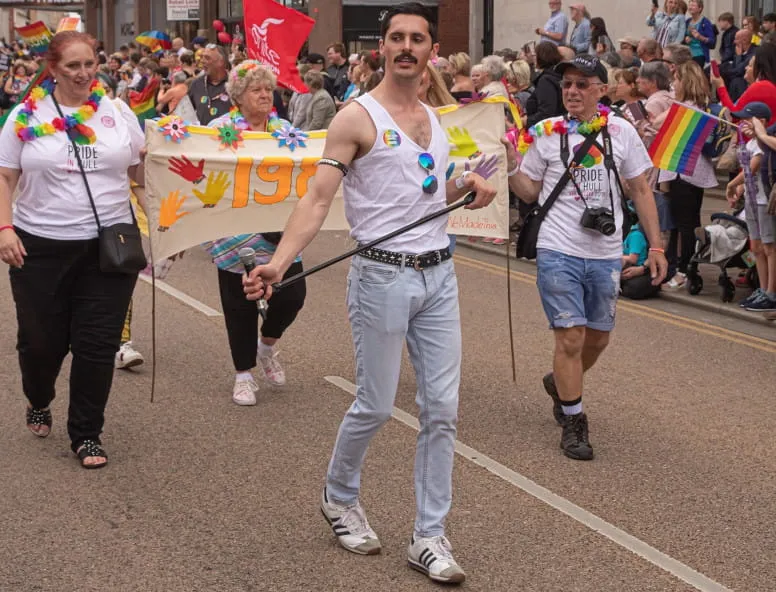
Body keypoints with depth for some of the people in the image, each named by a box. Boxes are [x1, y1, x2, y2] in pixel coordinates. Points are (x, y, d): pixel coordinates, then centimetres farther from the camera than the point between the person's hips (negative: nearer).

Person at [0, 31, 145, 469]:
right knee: (42, 341, 11)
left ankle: (87, 433, 16)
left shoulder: (118, 112, 3)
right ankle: (39, 403, 42)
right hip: (40, 246, -1)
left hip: (109, 245, 1)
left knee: (97, 345, 1)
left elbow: (143, 171, 11)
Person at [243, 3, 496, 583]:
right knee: (375, 406, 3)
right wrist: (278, 262, -26)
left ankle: (430, 536, 13)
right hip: (383, 275, -6)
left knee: (442, 409, 4)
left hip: (439, 275, 6)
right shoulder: (357, 117, -7)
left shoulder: (434, 118, 13)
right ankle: (339, 496, 32)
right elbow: (318, 198, -14)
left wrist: (469, 185, 4)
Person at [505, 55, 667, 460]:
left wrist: (656, 246, 3)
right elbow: (529, 193, 6)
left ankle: (560, 382, 43)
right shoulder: (546, 132, -1)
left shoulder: (621, 132, 1)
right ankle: (573, 424, 8)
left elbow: (641, 191, 7)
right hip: (558, 252, -2)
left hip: (605, 255, 3)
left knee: (598, 339, 13)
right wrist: (511, 164, -12)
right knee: (571, 337, -6)